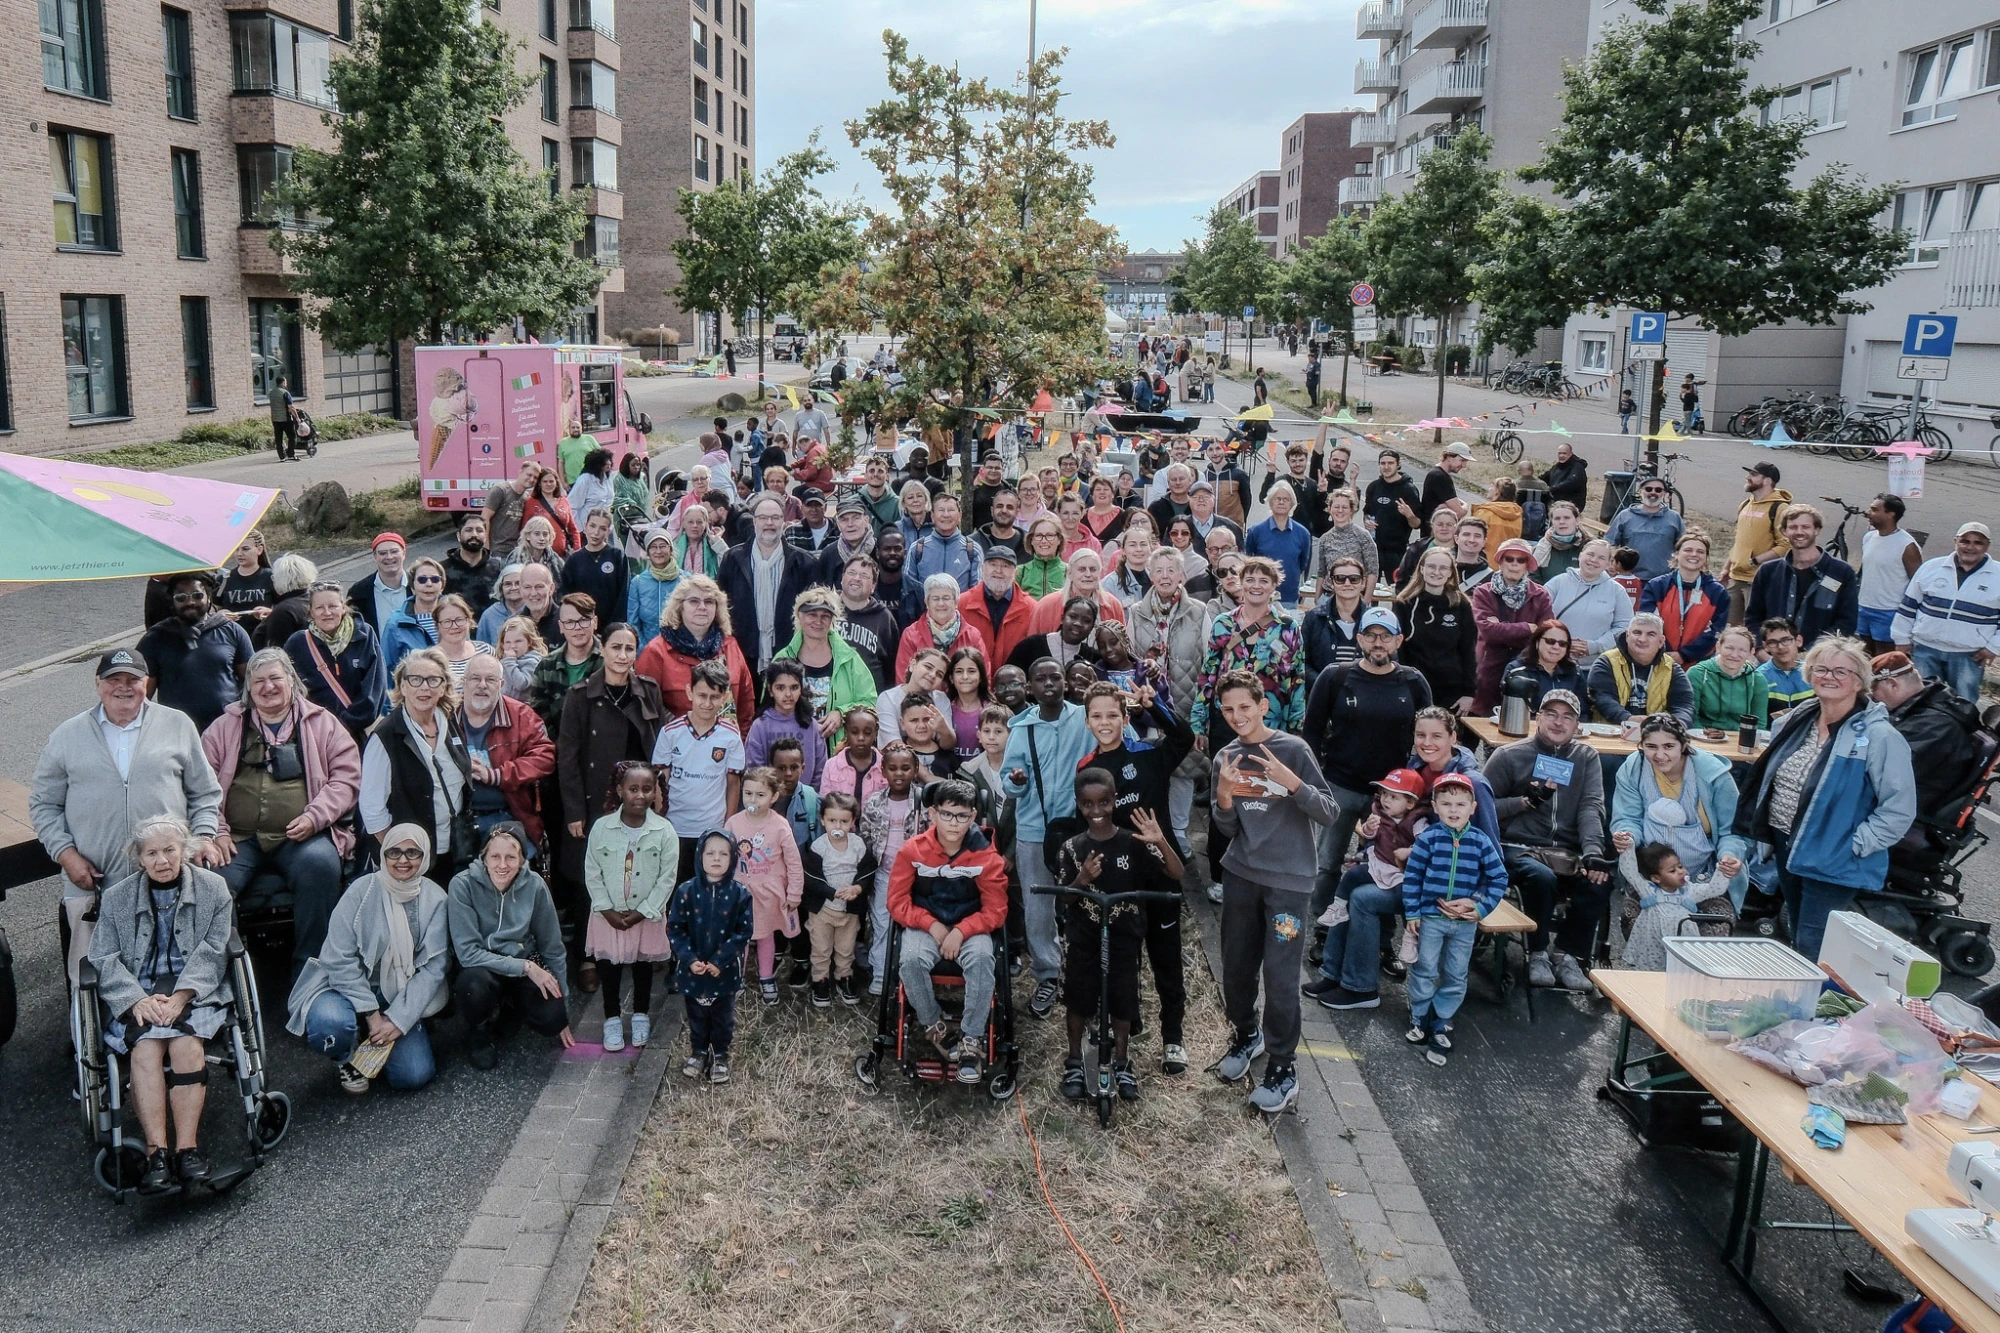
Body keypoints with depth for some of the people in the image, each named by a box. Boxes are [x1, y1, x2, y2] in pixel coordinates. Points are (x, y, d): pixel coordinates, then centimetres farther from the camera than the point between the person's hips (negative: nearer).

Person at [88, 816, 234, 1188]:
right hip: (138, 995, 1)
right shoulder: (116, 898, 11)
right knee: (146, 1047, -29)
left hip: (196, 989, -1)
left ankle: (187, 1146, -29)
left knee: (185, 1042, -30)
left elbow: (213, 950, -1)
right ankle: (155, 1152, -32)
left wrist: (180, 996, -16)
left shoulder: (213, 887, 6)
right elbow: (103, 959, 3)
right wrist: (137, 999, -14)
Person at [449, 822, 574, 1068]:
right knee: (474, 983, -37)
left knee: (553, 1017, -22)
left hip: (526, 967, 3)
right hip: (481, 969, -2)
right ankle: (481, 1031, 0)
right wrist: (525, 967, -26)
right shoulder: (463, 885, -19)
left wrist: (562, 1014, 2)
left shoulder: (534, 886, -11)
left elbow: (552, 949, -1)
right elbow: (467, 952, -21)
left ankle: (508, 1005, 14)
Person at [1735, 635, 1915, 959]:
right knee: (1797, 941, 20)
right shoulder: (1795, 721, 4)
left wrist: (1853, 845, -20)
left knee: (1812, 954, -5)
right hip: (1786, 849, 7)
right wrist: (1770, 835, 14)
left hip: (1832, 864, -7)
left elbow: (1899, 810, -19)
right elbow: (1768, 777, 20)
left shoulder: (1879, 737, -17)